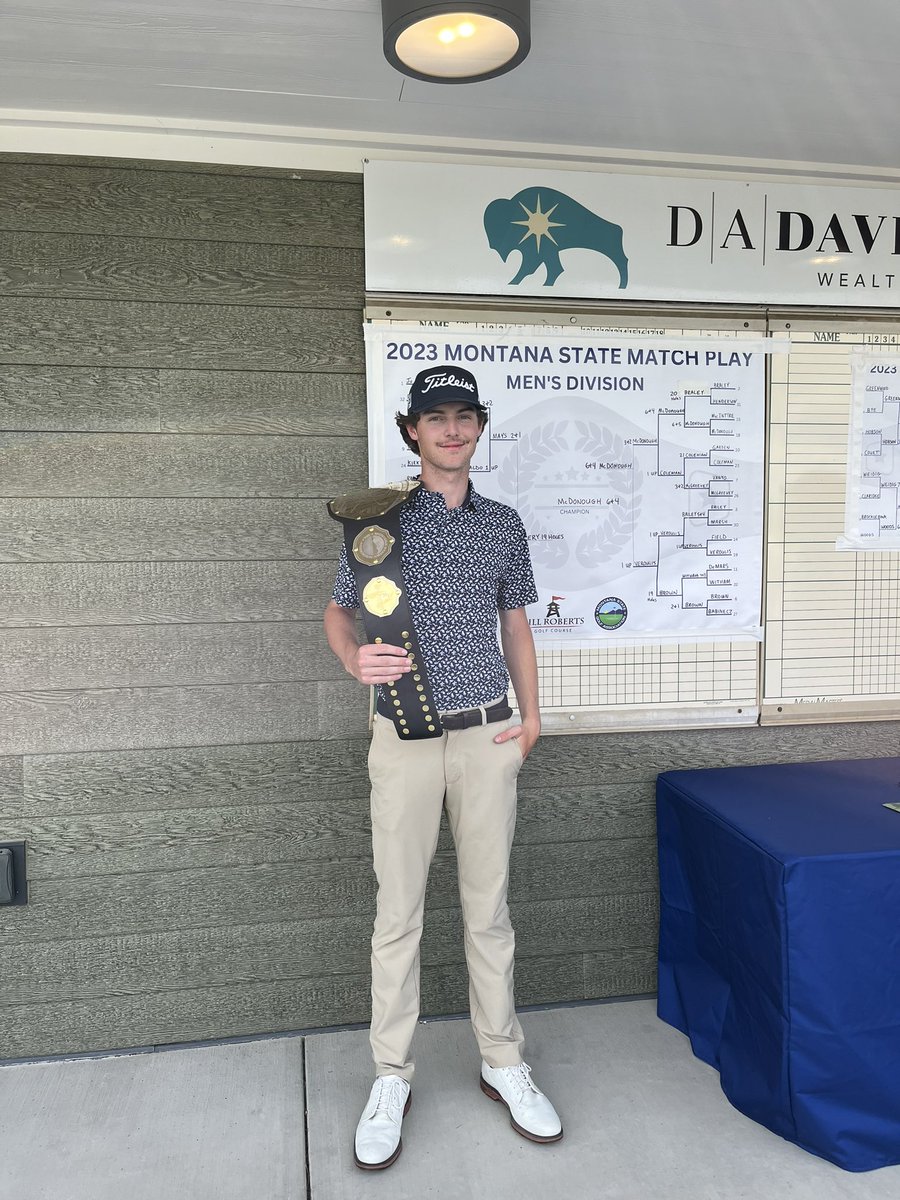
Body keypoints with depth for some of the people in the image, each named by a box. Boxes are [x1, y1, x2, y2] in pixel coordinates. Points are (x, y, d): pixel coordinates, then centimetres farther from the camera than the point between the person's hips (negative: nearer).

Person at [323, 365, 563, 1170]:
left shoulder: (503, 524, 8)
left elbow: (515, 622, 14)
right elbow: (339, 611, 5)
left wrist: (531, 715, 7)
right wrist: (356, 658, -17)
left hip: (487, 736, 2)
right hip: (406, 740, -2)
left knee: (489, 908, 13)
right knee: (399, 913, 7)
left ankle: (504, 1065, 30)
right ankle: (392, 1079, 25)